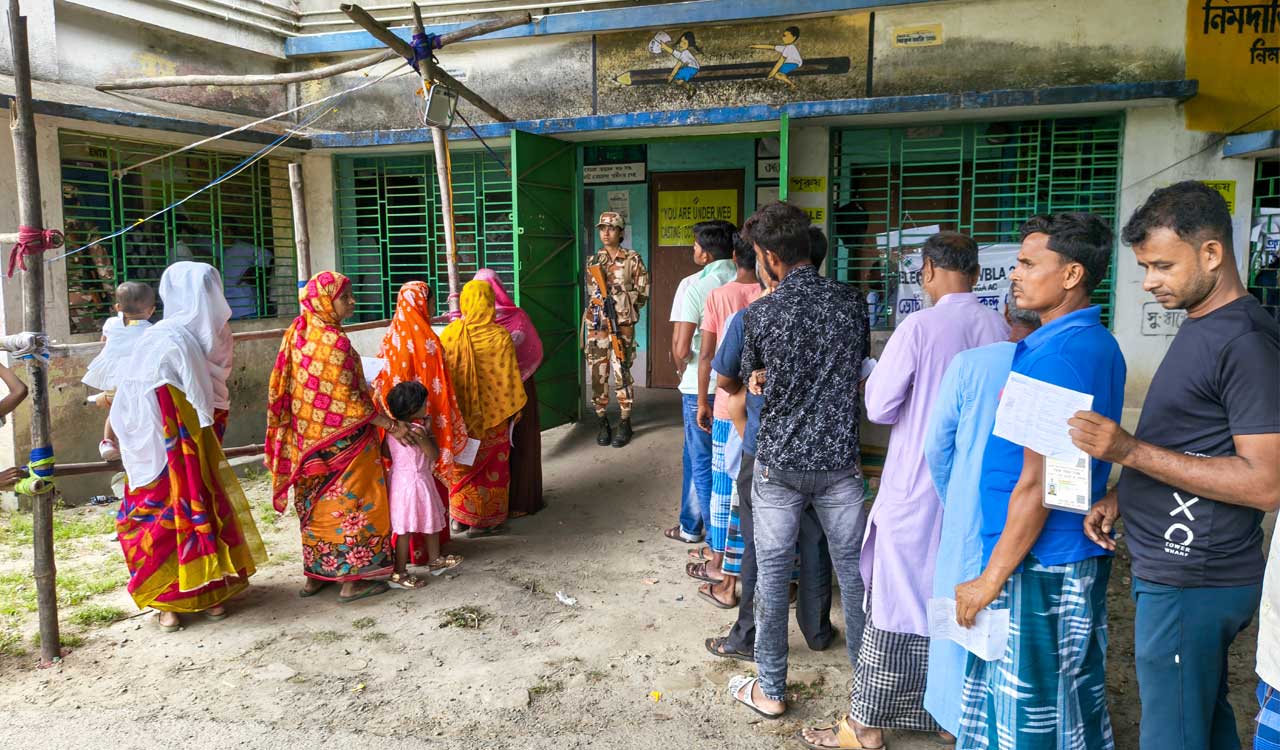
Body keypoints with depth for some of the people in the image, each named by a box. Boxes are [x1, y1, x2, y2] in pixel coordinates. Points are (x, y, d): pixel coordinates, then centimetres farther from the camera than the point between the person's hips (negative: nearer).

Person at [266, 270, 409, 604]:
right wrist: (392, 425, -16)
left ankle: (314, 575, 27)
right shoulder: (334, 342, -21)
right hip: (341, 441, -8)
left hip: (308, 438, 8)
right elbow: (348, 401, -21)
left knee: (317, 503, 17)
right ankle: (351, 580, 10)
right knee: (351, 502, 3)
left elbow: (283, 388, 10)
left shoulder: (298, 333, 3)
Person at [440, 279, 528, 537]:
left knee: (462, 464, 18)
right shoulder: (499, 336, -16)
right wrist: (514, 408, 2)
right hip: (492, 415, -2)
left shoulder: (450, 333, -9)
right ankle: (483, 520, 18)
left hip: (459, 413, 3)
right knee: (490, 465, 12)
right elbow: (509, 377, -12)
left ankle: (460, 515, 28)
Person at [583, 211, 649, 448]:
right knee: (597, 374, 4)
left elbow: (643, 293, 1)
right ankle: (603, 423, 14)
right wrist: (599, 300, 1)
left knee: (622, 373, -3)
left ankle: (625, 423, 7)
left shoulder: (633, 259, 1)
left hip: (622, 324, -3)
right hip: (595, 325, 3)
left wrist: (619, 298, -6)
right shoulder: (593, 261, 12)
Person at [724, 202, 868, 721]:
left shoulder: (760, 314, -11)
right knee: (853, 569, 15)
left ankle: (770, 690, 23)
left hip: (779, 463, -2)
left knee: (772, 574, 10)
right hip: (839, 459, 2)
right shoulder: (852, 302, -4)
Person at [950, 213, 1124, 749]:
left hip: (1039, 565, -10)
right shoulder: (1099, 344, 10)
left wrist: (991, 579, -16)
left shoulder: (1057, 355, -21)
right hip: (1081, 559, 10)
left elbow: (1037, 485, -22)